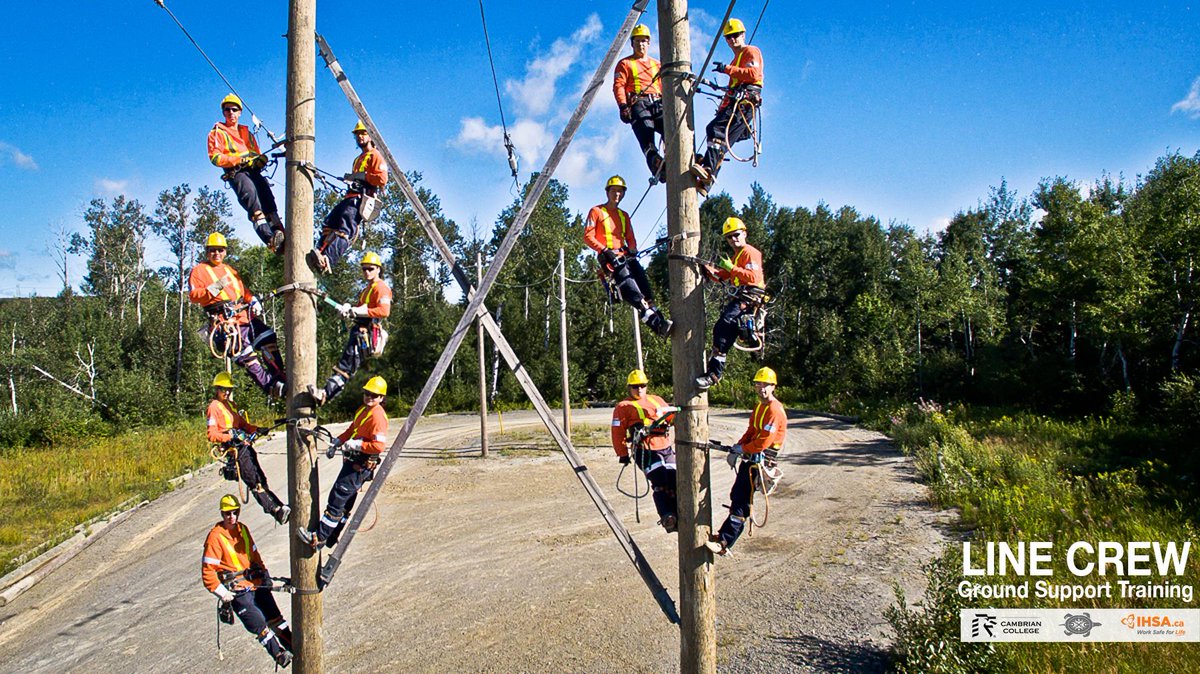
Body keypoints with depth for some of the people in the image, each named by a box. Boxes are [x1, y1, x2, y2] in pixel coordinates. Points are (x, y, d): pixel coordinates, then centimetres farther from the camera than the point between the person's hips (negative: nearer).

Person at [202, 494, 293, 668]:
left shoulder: (243, 529, 6)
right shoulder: (215, 537, -13)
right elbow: (207, 570, -12)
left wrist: (264, 574, 11)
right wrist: (222, 593, -15)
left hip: (257, 583, 6)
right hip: (238, 591, -6)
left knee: (275, 617, 10)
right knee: (259, 625, -6)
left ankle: (294, 647, 18)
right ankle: (279, 654, 5)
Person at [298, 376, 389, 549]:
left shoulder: (378, 416, -18)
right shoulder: (363, 410, 13)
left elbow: (378, 446, -26)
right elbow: (351, 429, 25)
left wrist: (356, 444, -22)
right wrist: (336, 442, 13)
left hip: (361, 465, -10)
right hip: (353, 462, 10)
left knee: (337, 499, -7)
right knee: (345, 502, 17)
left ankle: (318, 538, 1)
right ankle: (331, 538, 26)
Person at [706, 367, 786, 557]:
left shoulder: (775, 410, -17)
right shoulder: (759, 406, 15)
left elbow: (763, 442, -22)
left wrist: (741, 448, -9)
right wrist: (737, 448, 2)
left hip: (761, 459, -10)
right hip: (751, 456, 10)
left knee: (741, 501, -12)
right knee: (736, 496, 15)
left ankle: (724, 543, -13)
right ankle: (726, 533, 26)